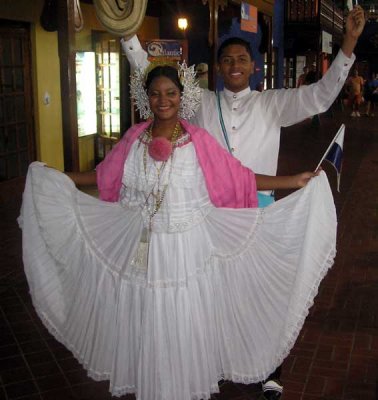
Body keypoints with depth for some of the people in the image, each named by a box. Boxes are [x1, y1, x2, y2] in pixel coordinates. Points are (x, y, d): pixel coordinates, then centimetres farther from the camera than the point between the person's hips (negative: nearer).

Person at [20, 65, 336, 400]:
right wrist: (52, 176, 12)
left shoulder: (199, 140, -8)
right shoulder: (134, 137, 0)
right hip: (139, 245, 3)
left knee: (184, 319, 10)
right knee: (142, 318, 13)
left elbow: (240, 180, -8)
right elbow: (104, 177, 10)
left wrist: (293, 181, -12)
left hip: (186, 245, -2)